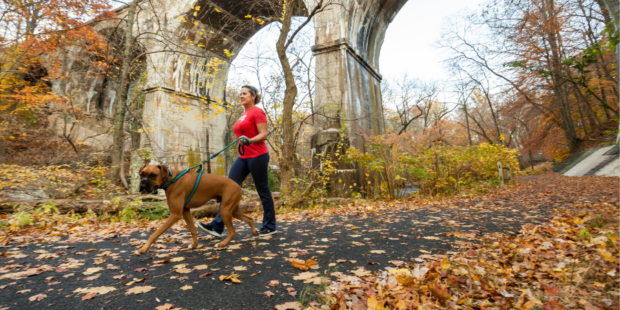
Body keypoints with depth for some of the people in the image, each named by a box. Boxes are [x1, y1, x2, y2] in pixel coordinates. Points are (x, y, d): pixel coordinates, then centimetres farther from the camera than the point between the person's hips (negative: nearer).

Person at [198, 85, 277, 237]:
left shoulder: (257, 111, -6)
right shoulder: (244, 115, 19)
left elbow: (263, 135, -14)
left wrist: (249, 140, -31)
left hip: (257, 156, -8)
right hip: (243, 157, 9)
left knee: (263, 191, 1)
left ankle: (270, 227, 15)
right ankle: (217, 226, 3)